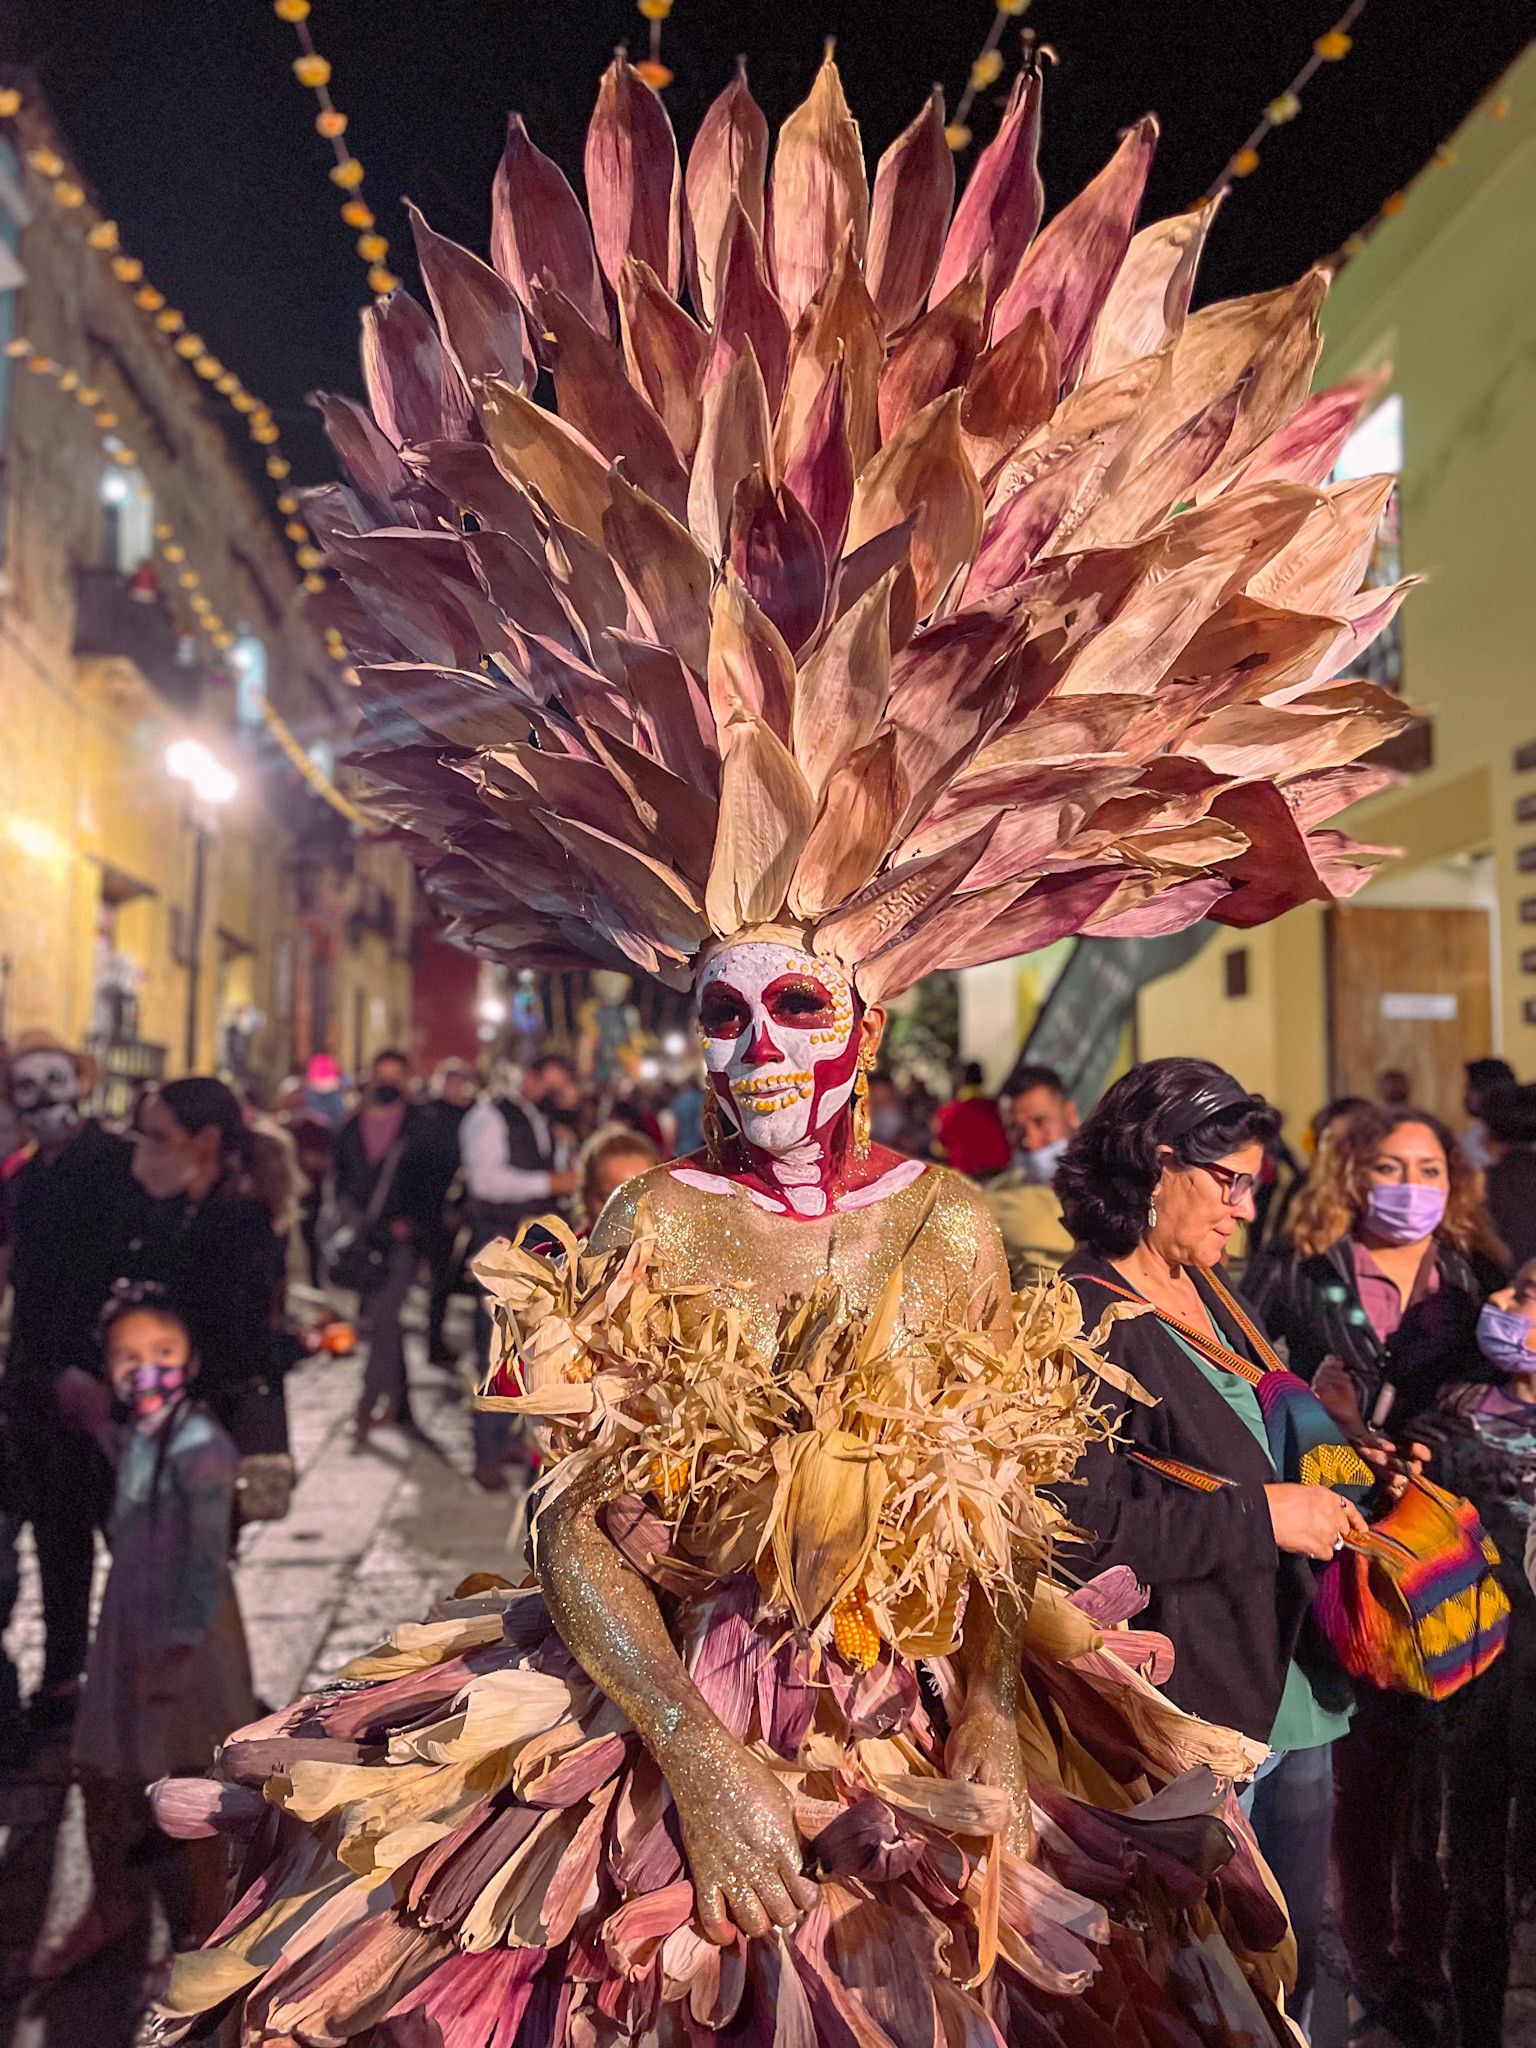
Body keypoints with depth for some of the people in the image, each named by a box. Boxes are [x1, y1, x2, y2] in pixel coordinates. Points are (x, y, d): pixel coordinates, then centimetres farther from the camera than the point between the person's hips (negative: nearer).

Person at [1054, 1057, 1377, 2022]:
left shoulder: (1212, 1291, 9)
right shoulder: (1085, 1319, -18)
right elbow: (1086, 1518, -26)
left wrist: (1335, 1471, 4)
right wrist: (1259, 1516, -21)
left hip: (1292, 1679, 9)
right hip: (1196, 1694, -8)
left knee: (1293, 1956, 22)